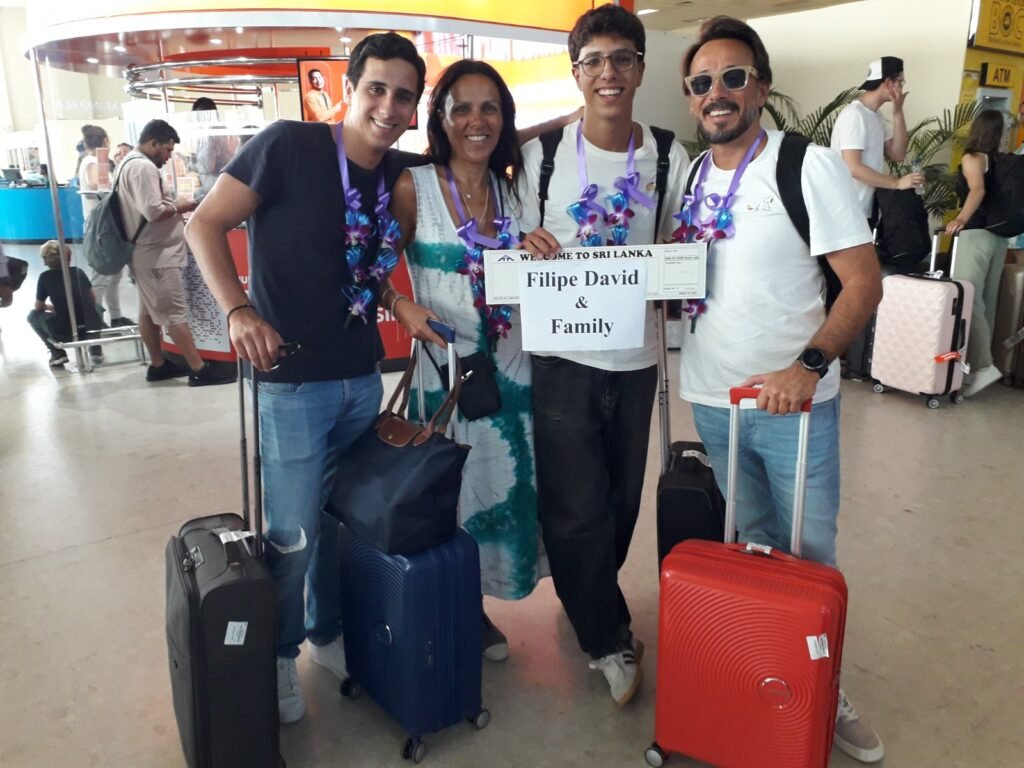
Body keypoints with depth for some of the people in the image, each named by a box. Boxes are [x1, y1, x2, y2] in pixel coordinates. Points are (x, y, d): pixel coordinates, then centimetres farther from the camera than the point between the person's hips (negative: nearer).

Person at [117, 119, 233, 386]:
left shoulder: (128, 163, 16)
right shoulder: (144, 167, -18)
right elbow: (153, 212, -27)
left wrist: (173, 204, 9)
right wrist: (178, 206, -11)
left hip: (144, 252, 11)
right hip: (157, 254, -11)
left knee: (149, 310, 14)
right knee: (175, 313, -8)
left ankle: (158, 365, 22)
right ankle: (199, 370, -5)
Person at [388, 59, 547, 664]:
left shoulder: (513, 191, 8)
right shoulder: (414, 188, -6)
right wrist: (403, 307, -19)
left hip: (512, 366, 5)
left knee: (506, 488, 12)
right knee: (449, 493, 6)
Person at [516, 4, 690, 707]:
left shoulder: (670, 159, 1)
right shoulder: (542, 155, -3)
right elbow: (522, 250, 3)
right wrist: (530, 246, -20)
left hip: (636, 357, 3)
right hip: (565, 355, -2)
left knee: (622, 500, 16)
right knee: (577, 509, 1)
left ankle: (591, 602, 44)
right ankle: (608, 638, 25)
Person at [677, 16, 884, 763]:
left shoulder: (810, 165, -9)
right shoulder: (686, 175, 6)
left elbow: (864, 281, -13)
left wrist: (810, 365, -26)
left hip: (793, 401, -4)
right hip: (711, 399, 4)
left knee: (811, 556, 9)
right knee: (751, 550, 18)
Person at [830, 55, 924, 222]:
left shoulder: (875, 116, 14)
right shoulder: (854, 115, -15)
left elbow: (897, 155, 11)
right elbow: (853, 168, -24)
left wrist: (897, 113, 3)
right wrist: (897, 183, -22)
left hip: (866, 210, 10)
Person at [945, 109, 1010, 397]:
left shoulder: (972, 158, -7)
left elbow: (978, 190, -24)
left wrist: (961, 219, -34)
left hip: (976, 234, -7)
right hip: (999, 236, 7)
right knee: (986, 301, 10)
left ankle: (983, 365, -17)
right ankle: (979, 360, 16)